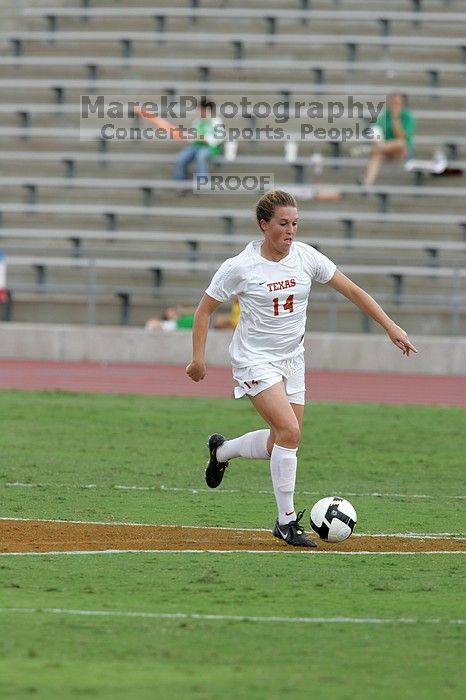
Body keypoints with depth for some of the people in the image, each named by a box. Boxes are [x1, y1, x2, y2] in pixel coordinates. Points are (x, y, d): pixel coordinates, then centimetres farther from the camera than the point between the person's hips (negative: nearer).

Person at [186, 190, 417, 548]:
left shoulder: (306, 257, -5)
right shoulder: (240, 267, -14)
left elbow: (353, 291, 1)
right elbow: (205, 310, -4)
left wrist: (391, 326, -3)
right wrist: (198, 358, -8)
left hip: (292, 358, 5)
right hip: (255, 359, -5)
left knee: (281, 444, 8)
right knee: (290, 431, -21)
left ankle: (222, 450, 38)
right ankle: (287, 520, -9)